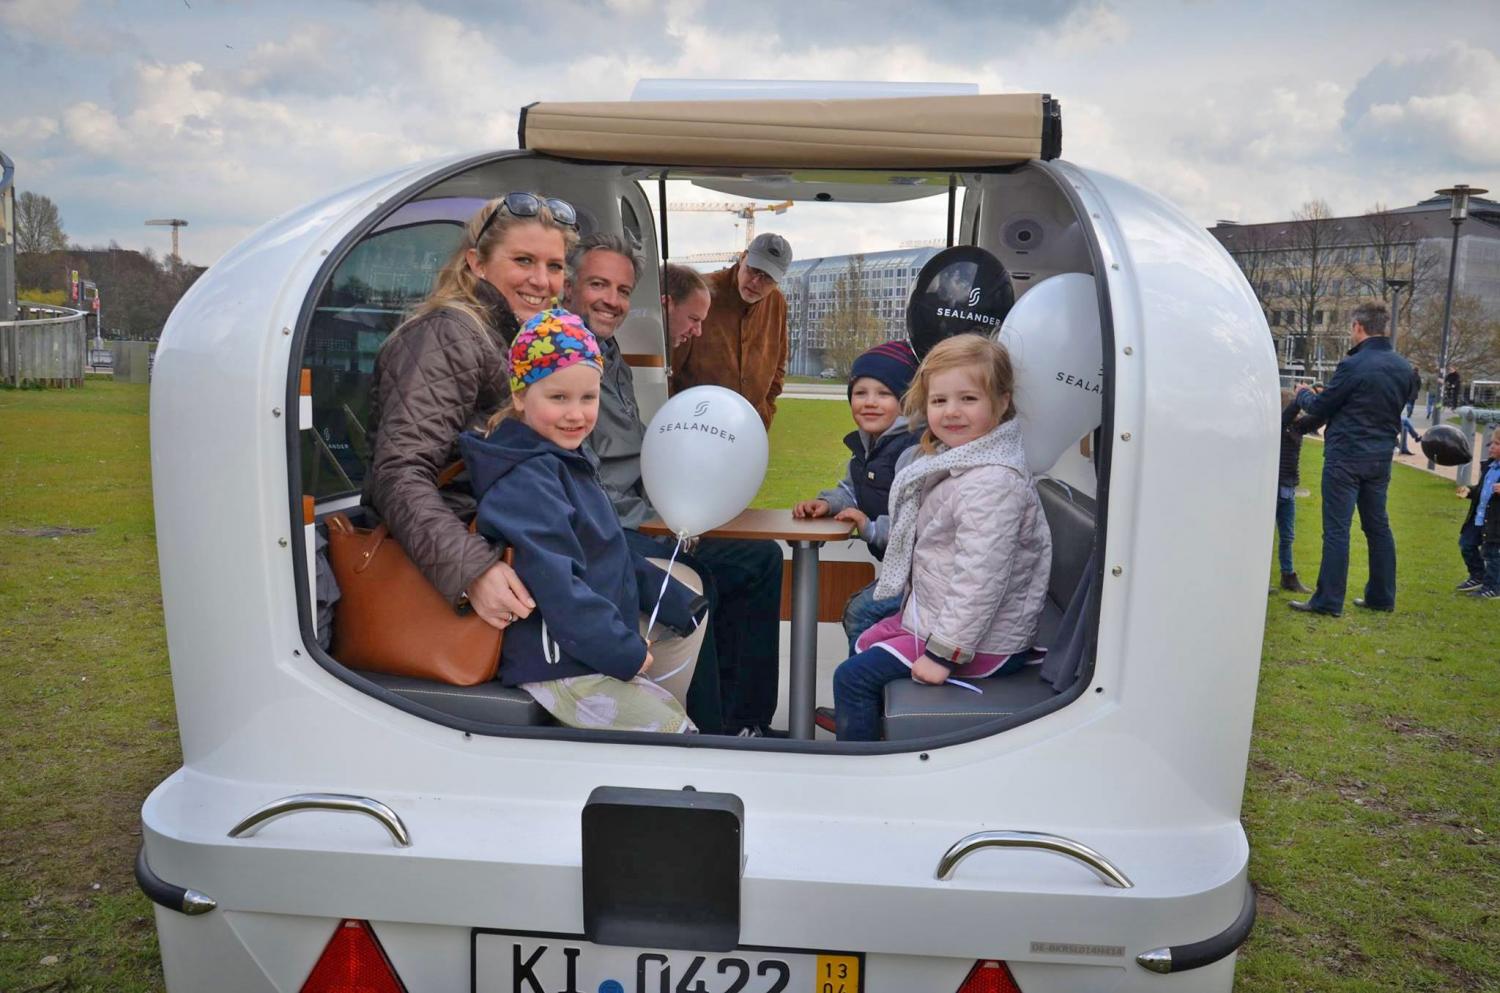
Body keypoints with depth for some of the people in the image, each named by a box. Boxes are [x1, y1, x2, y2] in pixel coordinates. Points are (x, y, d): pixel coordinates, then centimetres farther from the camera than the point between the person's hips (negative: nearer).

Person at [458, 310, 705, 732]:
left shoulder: (567, 465, 15)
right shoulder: (527, 479, -19)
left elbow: (615, 560, 21)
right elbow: (556, 585, -27)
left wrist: (682, 606, 19)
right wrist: (626, 653, -20)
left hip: (598, 655, 10)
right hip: (560, 670, -10)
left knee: (678, 712, 14)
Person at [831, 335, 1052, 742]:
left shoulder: (993, 483, -27)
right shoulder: (955, 461, 6)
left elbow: (981, 579, -29)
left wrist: (944, 652, -26)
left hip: (982, 643, -10)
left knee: (853, 678, -7)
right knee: (866, 643, 25)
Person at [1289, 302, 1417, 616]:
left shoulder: (1353, 365, -16)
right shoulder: (1403, 368, 7)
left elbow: (1320, 407, -7)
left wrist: (1303, 394, 15)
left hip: (1346, 457, -7)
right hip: (1381, 457, 7)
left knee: (1336, 529, -5)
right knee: (1378, 526, 15)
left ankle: (1328, 601, -3)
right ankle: (1381, 597, 22)